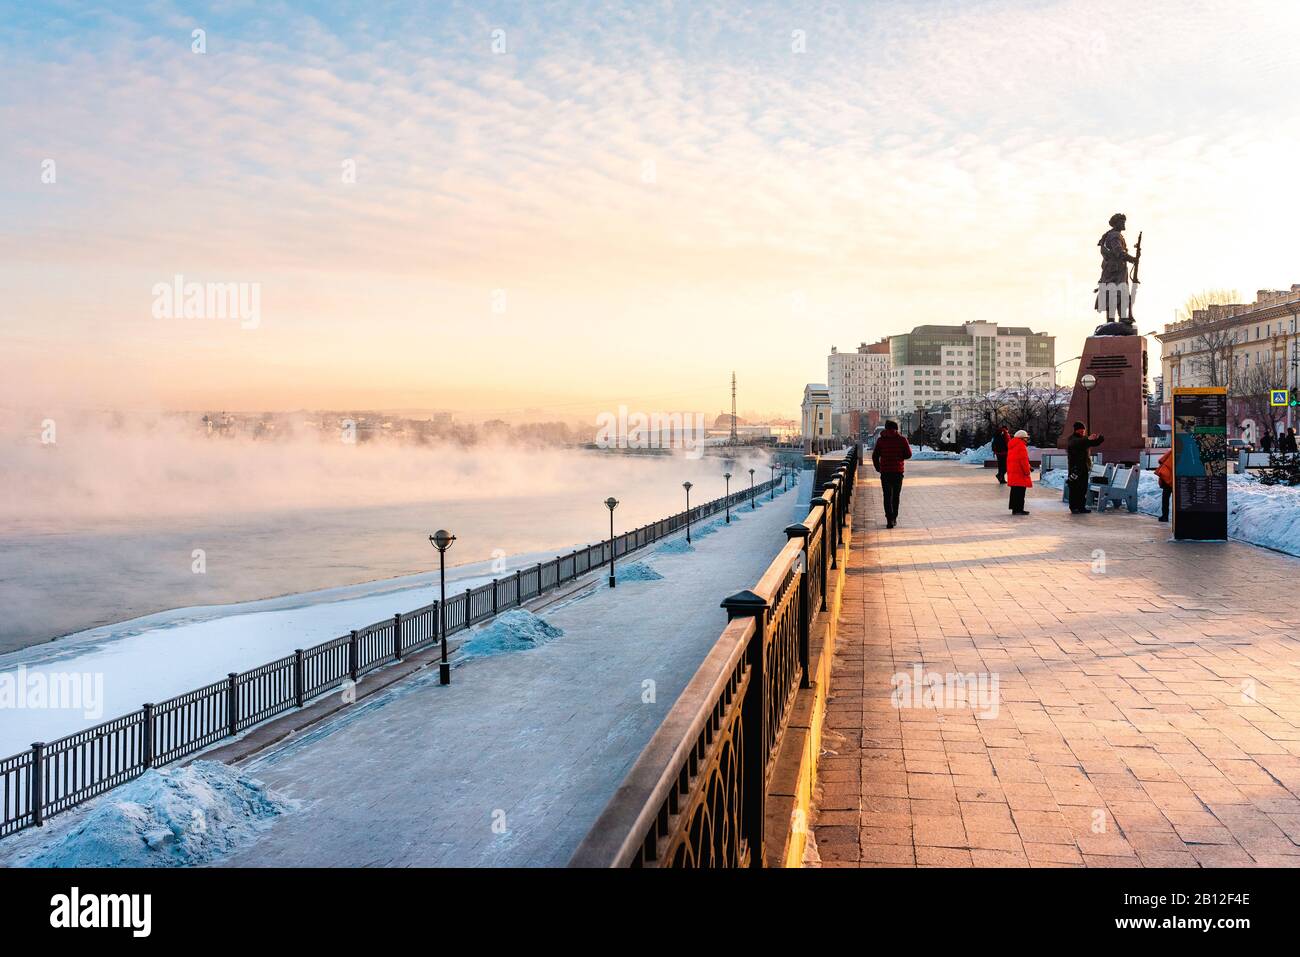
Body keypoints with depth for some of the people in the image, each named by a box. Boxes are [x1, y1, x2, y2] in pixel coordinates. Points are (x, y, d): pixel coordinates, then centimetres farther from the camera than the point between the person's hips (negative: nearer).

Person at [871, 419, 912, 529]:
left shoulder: (881, 440, -2)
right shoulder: (902, 440, -2)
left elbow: (875, 456, -2)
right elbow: (908, 454, -2)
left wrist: (878, 468, 9)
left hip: (885, 471, -1)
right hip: (898, 471, 1)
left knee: (887, 496, 1)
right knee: (896, 496, 14)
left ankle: (890, 519, -13)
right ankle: (894, 518, 20)